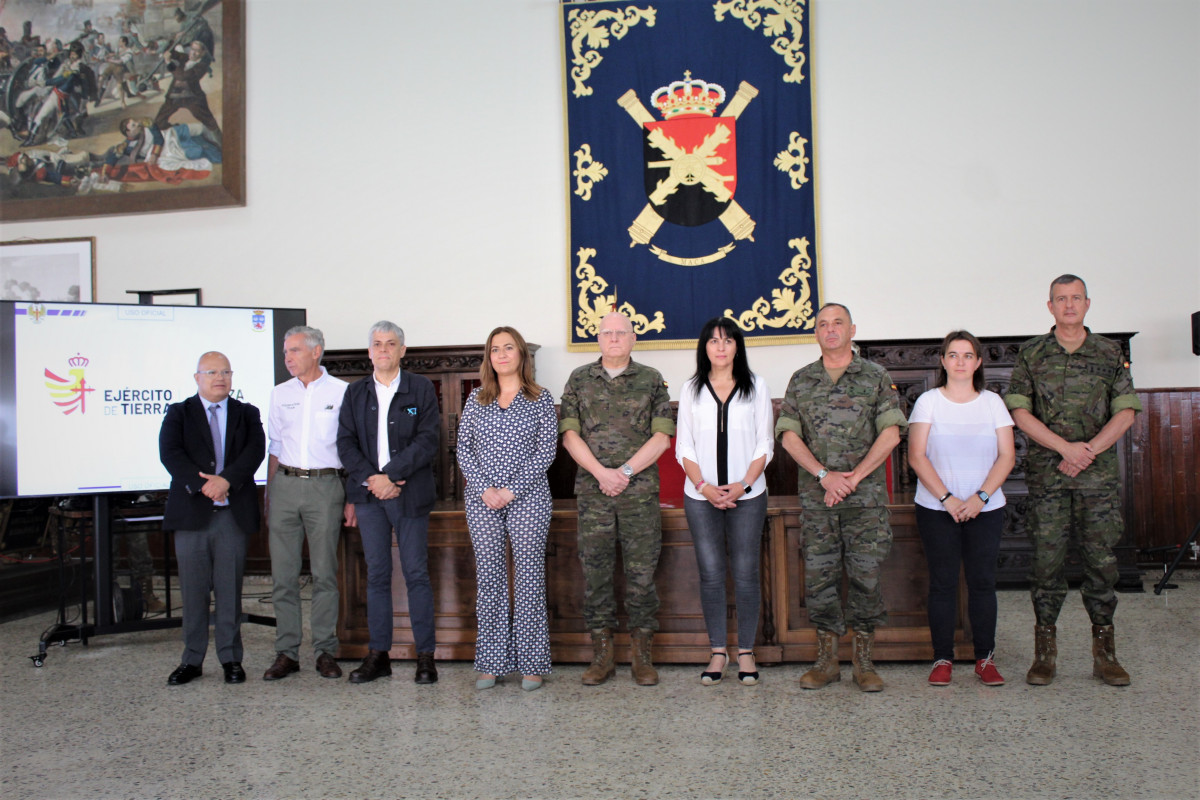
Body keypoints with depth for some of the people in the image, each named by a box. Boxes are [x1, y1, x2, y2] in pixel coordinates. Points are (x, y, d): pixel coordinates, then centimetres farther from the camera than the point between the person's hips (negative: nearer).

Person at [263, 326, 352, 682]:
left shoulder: (341, 391, 2)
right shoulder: (280, 394, 13)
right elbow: (274, 448, 16)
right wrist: (269, 497, 11)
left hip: (325, 484, -3)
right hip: (285, 483, 3)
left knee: (325, 573, 1)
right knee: (283, 575, 3)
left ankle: (325, 651, 10)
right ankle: (286, 652, 12)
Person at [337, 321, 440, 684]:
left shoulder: (421, 388, 3)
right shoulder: (355, 392, 12)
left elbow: (428, 440, -6)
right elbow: (345, 442, 5)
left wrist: (390, 475, -15)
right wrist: (370, 478, -10)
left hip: (409, 494, -3)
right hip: (368, 493, 3)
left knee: (416, 573, 0)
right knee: (377, 574, 7)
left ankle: (425, 655, 7)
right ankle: (378, 654, 14)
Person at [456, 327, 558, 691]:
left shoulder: (540, 399, 3)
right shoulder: (476, 399, 11)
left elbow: (546, 451, -4)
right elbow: (463, 449, 7)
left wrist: (511, 490, -11)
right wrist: (484, 489, -7)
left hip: (528, 499, -2)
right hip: (482, 500, 3)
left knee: (529, 578, -2)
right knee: (488, 578, 4)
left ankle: (532, 664, 7)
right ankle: (491, 662, 13)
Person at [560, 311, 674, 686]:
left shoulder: (651, 380, 6)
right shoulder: (579, 379, 9)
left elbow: (661, 437, -1)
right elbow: (570, 434, 3)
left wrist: (625, 472, -11)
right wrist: (601, 473, -10)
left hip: (640, 490, -1)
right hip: (592, 491, 1)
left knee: (641, 571, 1)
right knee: (595, 572, 4)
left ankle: (642, 656, 13)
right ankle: (601, 656, 15)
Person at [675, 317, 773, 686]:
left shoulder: (756, 387, 5)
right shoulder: (691, 390, 8)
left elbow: (764, 445, 3)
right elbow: (683, 447, 5)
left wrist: (743, 485, -10)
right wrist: (705, 486, -9)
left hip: (747, 494, -1)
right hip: (701, 496, 1)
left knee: (746, 573, 1)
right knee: (710, 574, 2)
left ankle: (746, 650, 14)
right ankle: (718, 650, 14)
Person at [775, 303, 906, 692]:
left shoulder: (876, 376, 5)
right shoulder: (801, 380, 10)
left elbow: (890, 434, -2)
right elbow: (788, 436, 3)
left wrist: (854, 476, -10)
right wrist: (823, 475, -9)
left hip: (866, 497, -1)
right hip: (816, 497, 2)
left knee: (866, 575, 1)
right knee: (819, 576, 3)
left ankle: (863, 661, 14)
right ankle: (826, 660, 15)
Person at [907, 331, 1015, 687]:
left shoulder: (992, 402, 7)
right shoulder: (928, 401, 2)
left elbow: (1007, 456, 2)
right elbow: (916, 456, -5)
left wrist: (980, 497, -11)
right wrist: (946, 498, -13)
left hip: (986, 509, 2)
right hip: (936, 509, -1)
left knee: (982, 581, 3)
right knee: (942, 582, 1)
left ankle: (985, 658, 14)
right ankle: (942, 658, 10)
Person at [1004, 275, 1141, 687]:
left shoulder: (1110, 353, 9)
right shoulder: (1032, 354, 6)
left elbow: (1125, 413, 3)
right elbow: (1019, 411, -2)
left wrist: (1089, 450, -10)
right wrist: (1066, 447, -12)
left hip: (1099, 472, 1)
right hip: (1046, 473, -1)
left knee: (1101, 558, 3)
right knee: (1047, 559, 0)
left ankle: (1104, 652, 14)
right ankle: (1045, 652, 9)